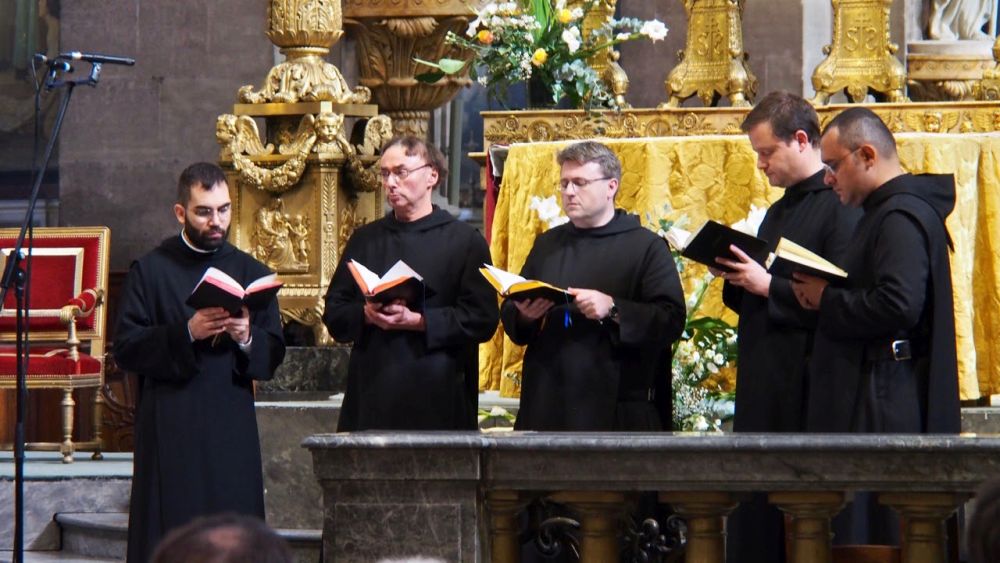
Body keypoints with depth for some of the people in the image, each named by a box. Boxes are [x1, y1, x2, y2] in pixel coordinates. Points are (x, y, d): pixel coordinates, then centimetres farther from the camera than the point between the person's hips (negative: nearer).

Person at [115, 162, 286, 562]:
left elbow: (274, 355, 10)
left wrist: (246, 338, -12)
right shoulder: (150, 271, 4)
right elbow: (125, 348, -5)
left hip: (232, 425, 3)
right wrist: (186, 333, -17)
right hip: (169, 428, -2)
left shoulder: (251, 272, 13)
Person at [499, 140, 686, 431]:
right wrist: (524, 315, -2)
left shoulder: (646, 247, 1)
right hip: (546, 405, 5)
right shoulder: (547, 244, 19)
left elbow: (671, 320, -9)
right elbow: (510, 313, 22)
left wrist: (613, 309, -22)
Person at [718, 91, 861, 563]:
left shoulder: (840, 206, -11)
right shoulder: (780, 210, 20)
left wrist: (766, 285, -16)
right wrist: (739, 279, 5)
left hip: (806, 380, -9)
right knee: (754, 522, 8)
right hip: (763, 381, 9)